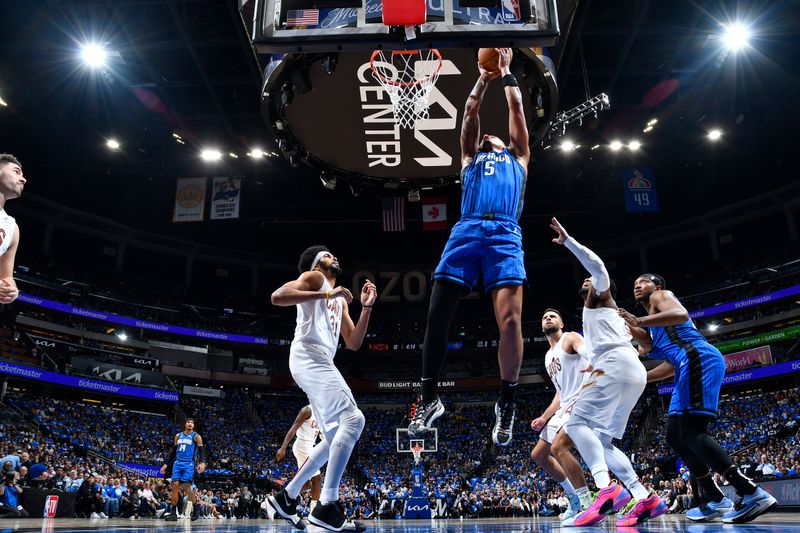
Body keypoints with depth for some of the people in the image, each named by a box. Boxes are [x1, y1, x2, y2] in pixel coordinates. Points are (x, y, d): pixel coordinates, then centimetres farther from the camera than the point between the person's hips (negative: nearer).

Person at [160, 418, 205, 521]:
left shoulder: (196, 436, 1)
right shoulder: (178, 436, 14)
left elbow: (201, 450, -6)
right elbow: (172, 451, 19)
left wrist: (202, 462, -23)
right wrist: (166, 464, 12)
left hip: (189, 464, -4)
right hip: (177, 463, 4)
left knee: (186, 486, -12)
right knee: (175, 485, -5)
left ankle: (195, 508, 7)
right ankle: (173, 513, 0)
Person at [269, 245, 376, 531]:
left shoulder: (340, 300, 30)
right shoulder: (313, 278, 5)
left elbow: (353, 343, 24)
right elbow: (277, 296, -13)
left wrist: (367, 307, 17)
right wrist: (327, 294, -14)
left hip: (322, 362, 10)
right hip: (309, 356, -10)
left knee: (335, 439, 12)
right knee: (353, 419, -20)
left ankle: (287, 496, 20)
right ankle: (327, 507, -20)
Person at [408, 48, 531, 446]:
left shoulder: (518, 157, 33)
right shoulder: (469, 158, 34)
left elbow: (516, 108, 33)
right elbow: (470, 112, 32)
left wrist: (506, 72, 41)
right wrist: (484, 76, 40)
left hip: (505, 235, -1)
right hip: (466, 231, 1)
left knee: (510, 319, -17)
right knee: (437, 316, -9)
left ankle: (507, 402, -1)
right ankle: (429, 398, 4)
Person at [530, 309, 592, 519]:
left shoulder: (571, 338, -2)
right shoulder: (549, 357, 22)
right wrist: (544, 418, 18)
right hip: (565, 406, 10)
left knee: (558, 447, -29)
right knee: (538, 455, 11)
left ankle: (587, 501, -22)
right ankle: (575, 499, 19)